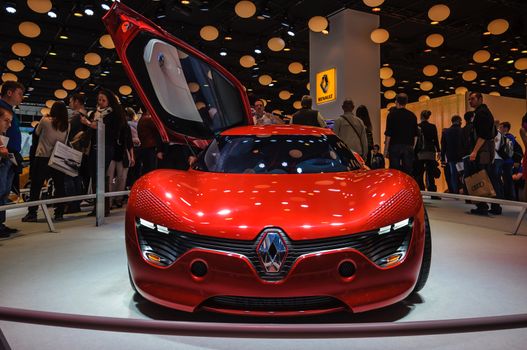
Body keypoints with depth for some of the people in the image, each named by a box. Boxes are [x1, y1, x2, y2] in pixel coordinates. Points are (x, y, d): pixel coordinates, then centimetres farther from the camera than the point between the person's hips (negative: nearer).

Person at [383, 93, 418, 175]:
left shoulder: (392, 114, -2)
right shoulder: (412, 115, 10)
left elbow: (388, 134, -6)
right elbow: (415, 135, 11)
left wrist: (386, 150, -3)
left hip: (395, 146, -3)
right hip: (408, 146, 3)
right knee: (408, 173, 5)